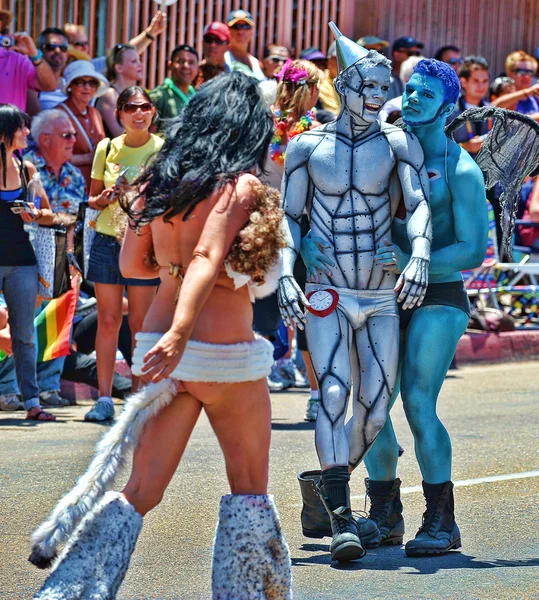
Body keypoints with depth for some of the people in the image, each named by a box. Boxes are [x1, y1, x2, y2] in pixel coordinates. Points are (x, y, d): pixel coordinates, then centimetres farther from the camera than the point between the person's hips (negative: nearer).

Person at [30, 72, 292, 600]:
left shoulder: (159, 181, 6)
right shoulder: (240, 186, -10)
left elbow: (132, 263, 13)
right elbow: (208, 258, -25)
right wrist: (180, 333, -35)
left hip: (162, 348, 5)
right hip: (224, 349, -5)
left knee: (141, 492, 7)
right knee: (249, 491, 14)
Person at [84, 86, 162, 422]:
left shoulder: (164, 150, -1)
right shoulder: (107, 148, 7)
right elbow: (93, 196, 15)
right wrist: (103, 199, -6)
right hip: (108, 240, 3)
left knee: (140, 322, -2)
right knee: (108, 319, 3)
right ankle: (105, 398, 6)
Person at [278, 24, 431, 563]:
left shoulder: (398, 144, 0)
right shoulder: (307, 146, 2)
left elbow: (418, 204, -12)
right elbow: (289, 216, 4)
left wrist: (419, 254, -32)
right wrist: (286, 273, -12)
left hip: (382, 298, 2)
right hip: (327, 295, -2)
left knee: (375, 412, 1)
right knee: (333, 394, -19)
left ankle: (325, 483, 29)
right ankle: (342, 521, -22)